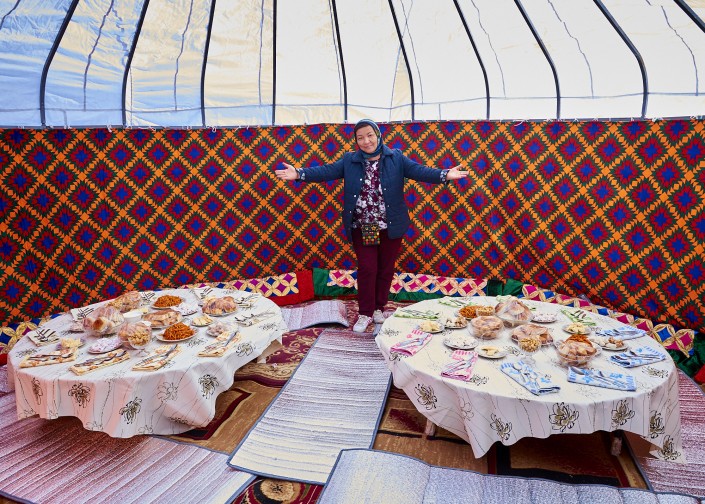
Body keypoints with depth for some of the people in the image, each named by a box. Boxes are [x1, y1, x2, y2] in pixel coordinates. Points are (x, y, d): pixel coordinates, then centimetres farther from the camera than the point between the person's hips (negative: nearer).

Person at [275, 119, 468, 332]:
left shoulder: (396, 158, -1)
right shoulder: (349, 161, 3)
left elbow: (419, 171, -11)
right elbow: (326, 171, -5)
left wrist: (444, 174, -27)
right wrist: (299, 173, -19)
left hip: (390, 227, 0)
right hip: (362, 228, 0)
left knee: (386, 269, 10)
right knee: (366, 269, 2)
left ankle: (379, 308, 27)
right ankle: (365, 313, 14)